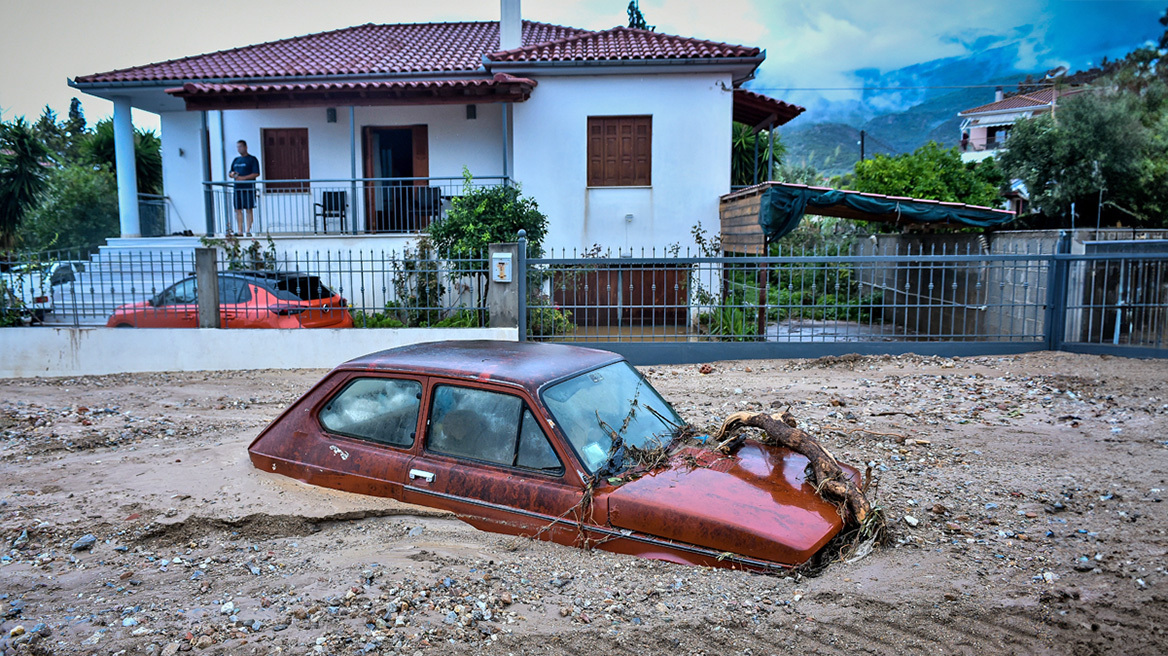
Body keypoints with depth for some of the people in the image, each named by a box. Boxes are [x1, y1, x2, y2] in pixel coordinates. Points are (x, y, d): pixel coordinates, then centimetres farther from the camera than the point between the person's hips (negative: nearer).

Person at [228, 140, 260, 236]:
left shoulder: (252, 159, 1)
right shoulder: (236, 160, 19)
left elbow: (256, 174, -9)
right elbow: (230, 173, 25)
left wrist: (243, 178, -16)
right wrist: (232, 174, 0)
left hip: (248, 188, -6)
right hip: (237, 188, 6)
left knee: (249, 209, -5)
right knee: (238, 209, 3)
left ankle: (248, 230, -3)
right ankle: (240, 231, 7)